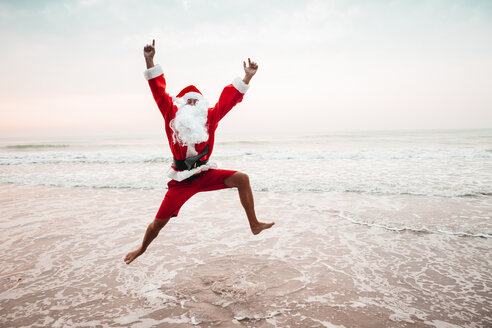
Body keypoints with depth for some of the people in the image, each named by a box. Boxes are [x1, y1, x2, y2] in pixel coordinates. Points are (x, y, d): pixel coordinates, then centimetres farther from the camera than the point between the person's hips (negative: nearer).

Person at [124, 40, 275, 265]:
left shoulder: (209, 118, 1)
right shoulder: (172, 116, -3)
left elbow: (228, 99, -1)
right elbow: (159, 91, -7)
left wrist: (247, 77, -6)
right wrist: (150, 62, -15)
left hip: (205, 175, 2)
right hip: (181, 180, -2)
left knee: (242, 179, -14)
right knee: (159, 222, 5)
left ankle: (254, 225, -3)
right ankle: (142, 249, 36)